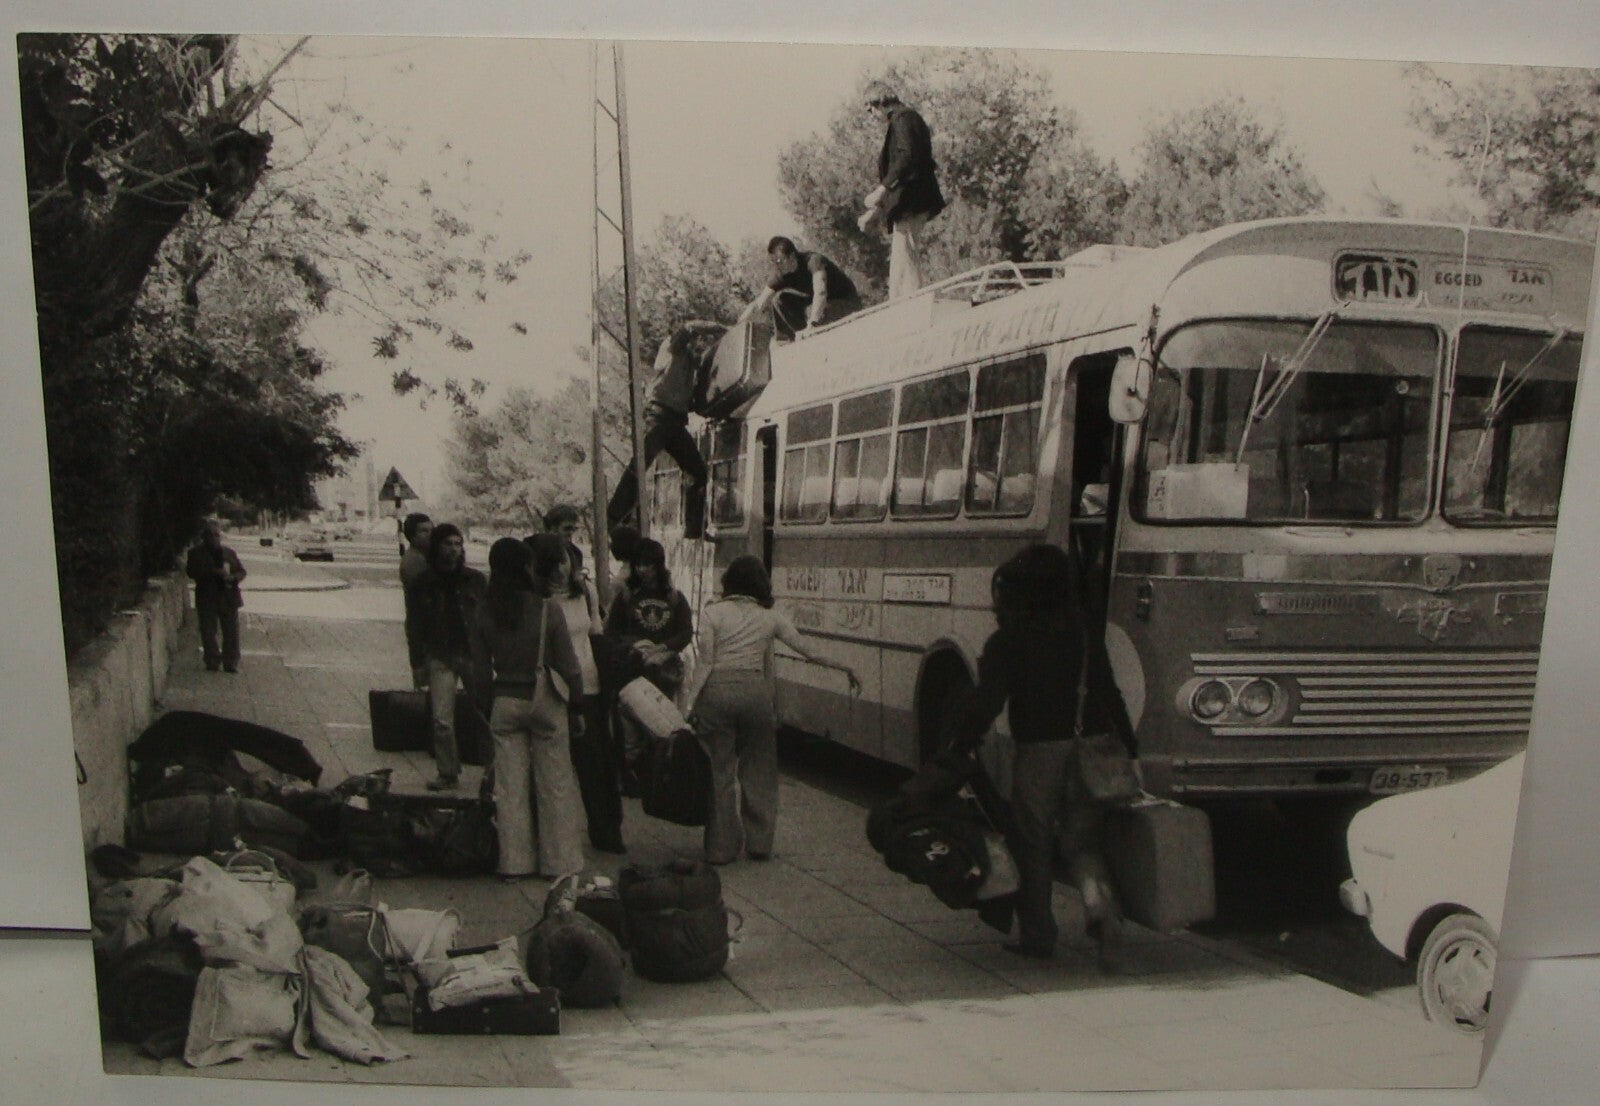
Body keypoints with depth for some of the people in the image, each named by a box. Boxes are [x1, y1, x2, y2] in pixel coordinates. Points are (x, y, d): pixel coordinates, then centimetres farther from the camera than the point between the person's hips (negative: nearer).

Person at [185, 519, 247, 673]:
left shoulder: (229, 553, 14)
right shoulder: (196, 553, 5)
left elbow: (241, 571, 14)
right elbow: (192, 572, -8)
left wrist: (232, 577, -10)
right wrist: (215, 572, -19)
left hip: (229, 598, 2)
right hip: (206, 599, -2)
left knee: (231, 632, 1)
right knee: (208, 632, 0)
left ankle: (230, 663, 8)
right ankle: (212, 662, 11)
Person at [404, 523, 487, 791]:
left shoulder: (475, 579, 5)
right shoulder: (423, 584, 5)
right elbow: (414, 625, 9)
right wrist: (418, 661, 1)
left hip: (474, 655, 0)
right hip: (440, 658, 0)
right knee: (442, 720, -4)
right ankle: (447, 773, 8)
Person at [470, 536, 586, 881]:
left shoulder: (484, 615, -4)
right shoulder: (547, 610, -13)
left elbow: (480, 674, 1)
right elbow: (568, 666, -9)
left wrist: (489, 709, 14)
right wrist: (578, 708, 2)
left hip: (504, 703, 3)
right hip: (544, 701, -3)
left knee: (509, 786, 10)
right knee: (555, 785, 8)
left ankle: (514, 862, 17)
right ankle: (559, 862, 15)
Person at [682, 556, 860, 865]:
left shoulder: (714, 613, 1)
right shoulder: (771, 618, 7)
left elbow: (704, 663, -5)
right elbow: (808, 651, 11)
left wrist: (689, 704, -4)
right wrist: (844, 667, 22)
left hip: (716, 692, -1)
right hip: (755, 692, 2)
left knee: (719, 771, 5)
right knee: (757, 770, 13)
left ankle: (721, 848, 10)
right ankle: (758, 843, 19)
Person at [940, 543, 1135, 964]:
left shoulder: (1008, 640, -5)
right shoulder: (1084, 634, 8)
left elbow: (986, 700, -12)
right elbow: (1110, 696, 8)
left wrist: (960, 741, -4)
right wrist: (1126, 750, 12)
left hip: (1037, 749, -3)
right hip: (1088, 751, 4)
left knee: (1034, 844, 8)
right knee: (1081, 839, 12)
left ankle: (1036, 934, 14)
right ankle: (1099, 898, -14)